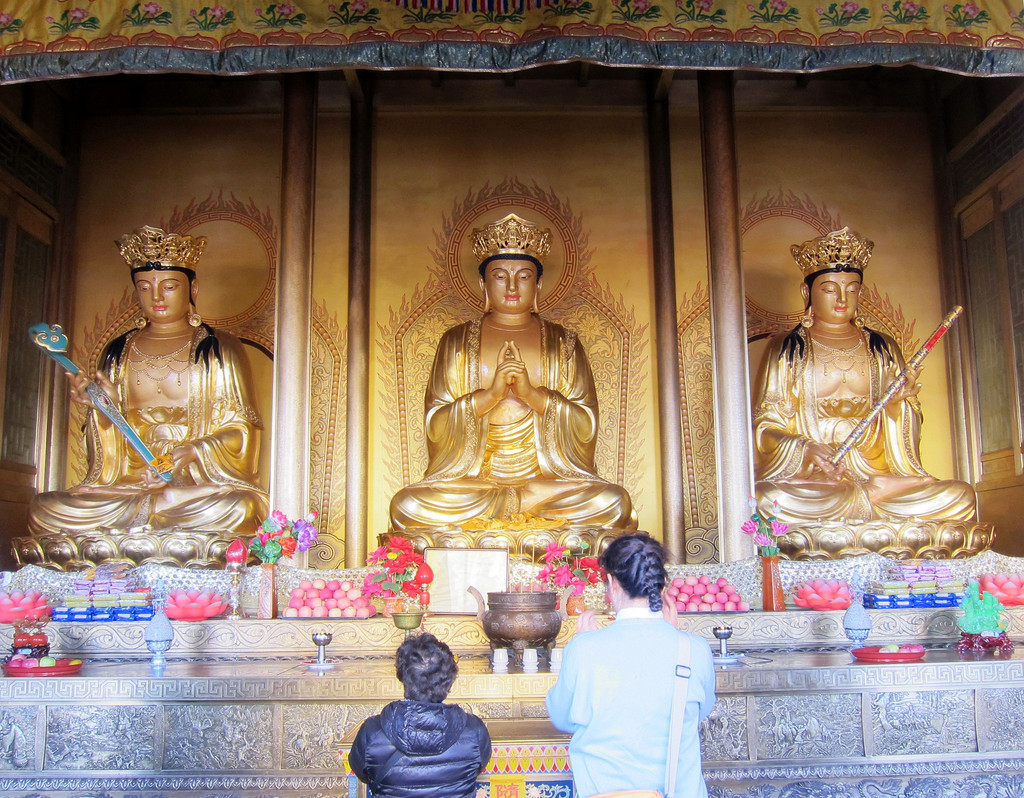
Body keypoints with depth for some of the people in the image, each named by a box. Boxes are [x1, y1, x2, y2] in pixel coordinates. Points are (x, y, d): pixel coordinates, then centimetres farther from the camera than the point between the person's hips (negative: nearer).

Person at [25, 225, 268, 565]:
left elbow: (239, 433, 3)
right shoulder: (118, 352, 17)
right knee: (44, 510, -23)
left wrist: (193, 452, -16)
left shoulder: (220, 349, 9)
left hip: (200, 483, -3)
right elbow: (109, 448, 16)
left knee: (238, 508, -38)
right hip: (129, 481, 3)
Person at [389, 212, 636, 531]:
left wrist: (532, 393, -14)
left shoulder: (563, 343, 11)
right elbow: (435, 424, 1)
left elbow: (586, 425, 1)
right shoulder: (456, 341, 10)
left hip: (550, 476, 1)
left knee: (614, 501, -28)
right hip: (471, 477, 0)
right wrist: (490, 394, -14)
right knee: (407, 504, -29)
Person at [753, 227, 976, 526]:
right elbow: (766, 427, 1)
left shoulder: (883, 349, 17)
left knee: (961, 497, -23)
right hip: (809, 478, -2)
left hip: (875, 468, 2)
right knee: (768, 498, -38)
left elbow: (900, 433, 16)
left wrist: (898, 403, -7)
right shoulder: (786, 350, 9)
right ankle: (877, 492, -19)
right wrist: (806, 448, -19)